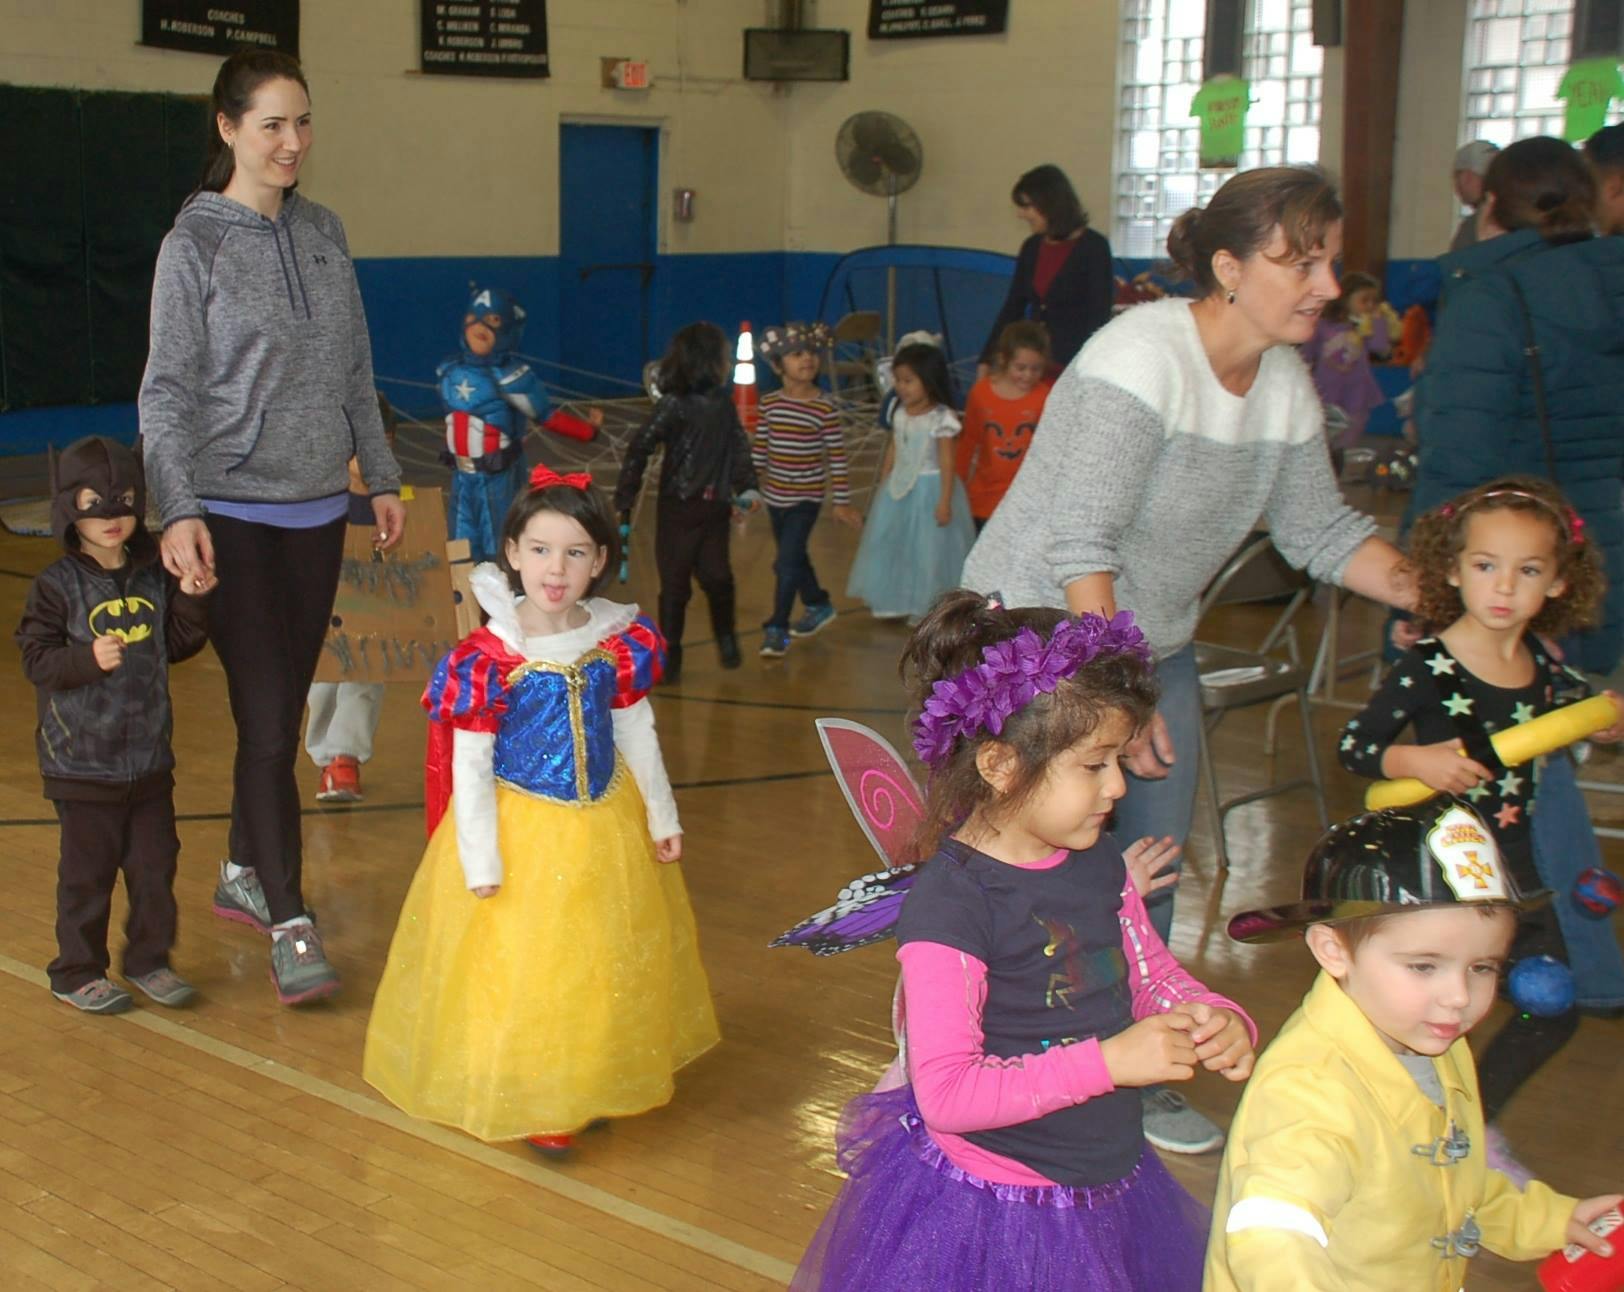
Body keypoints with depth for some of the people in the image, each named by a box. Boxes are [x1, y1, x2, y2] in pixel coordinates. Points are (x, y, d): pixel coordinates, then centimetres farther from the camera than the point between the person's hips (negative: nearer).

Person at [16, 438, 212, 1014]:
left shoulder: (154, 575, 6)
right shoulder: (57, 585, -7)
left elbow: (178, 645, 11)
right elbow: (36, 660, -12)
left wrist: (191, 600, -3)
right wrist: (88, 658, -27)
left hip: (149, 754, 4)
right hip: (82, 757, -4)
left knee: (155, 862, 10)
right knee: (87, 870, 4)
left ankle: (149, 960, 26)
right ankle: (77, 973, 19)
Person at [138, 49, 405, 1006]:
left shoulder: (325, 232, 8)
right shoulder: (196, 242, -7)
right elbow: (168, 391, -10)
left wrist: (384, 478, 13)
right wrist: (180, 512, -20)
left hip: (319, 509, 5)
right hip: (237, 516, -5)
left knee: (286, 712, 12)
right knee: (267, 722, -7)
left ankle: (244, 874, 29)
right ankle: (292, 926, -3)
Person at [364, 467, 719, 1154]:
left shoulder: (621, 642, -6)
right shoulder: (489, 658, -18)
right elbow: (469, 766, -13)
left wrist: (662, 817, 12)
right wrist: (481, 860, -14)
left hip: (607, 827, 4)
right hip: (521, 830, -4)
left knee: (605, 963, 15)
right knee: (519, 966, 3)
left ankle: (594, 1084, 35)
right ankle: (535, 1102, 20)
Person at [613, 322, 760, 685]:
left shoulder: (723, 402, 1)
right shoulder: (674, 404, -6)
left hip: (715, 508, 2)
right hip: (678, 508, -2)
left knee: (716, 576, 2)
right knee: (675, 584, 7)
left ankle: (725, 636, 20)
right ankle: (669, 655, 18)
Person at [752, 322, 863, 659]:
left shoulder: (824, 409, -13)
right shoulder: (769, 404, -2)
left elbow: (837, 457, -8)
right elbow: (758, 449, 6)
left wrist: (842, 502, -7)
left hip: (806, 498, -5)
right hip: (776, 495, 5)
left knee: (787, 562, -9)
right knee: (794, 557, 19)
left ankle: (777, 629, 1)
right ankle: (818, 606, 42)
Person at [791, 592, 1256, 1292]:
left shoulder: (1099, 863, 2)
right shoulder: (949, 902, -22)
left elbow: (1155, 978, 16)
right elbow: (945, 1095, -26)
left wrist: (1219, 1021, -6)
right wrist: (1107, 1061, -28)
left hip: (1109, 1192, 8)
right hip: (989, 1216, -7)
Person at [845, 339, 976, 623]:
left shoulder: (942, 418, -17)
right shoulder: (900, 413, 2)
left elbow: (947, 461, -16)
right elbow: (892, 450, 10)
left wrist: (945, 501, -17)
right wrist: (882, 486, 12)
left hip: (929, 489, -6)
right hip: (899, 487, 6)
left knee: (928, 548, 4)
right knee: (894, 543, 12)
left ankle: (927, 605, 20)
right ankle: (897, 600, 26)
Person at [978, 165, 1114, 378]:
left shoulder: (1093, 247, -5)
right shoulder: (1031, 248, 11)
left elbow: (1099, 315, -8)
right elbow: (1012, 308, 13)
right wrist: (986, 361, 8)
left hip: (1073, 366, -5)